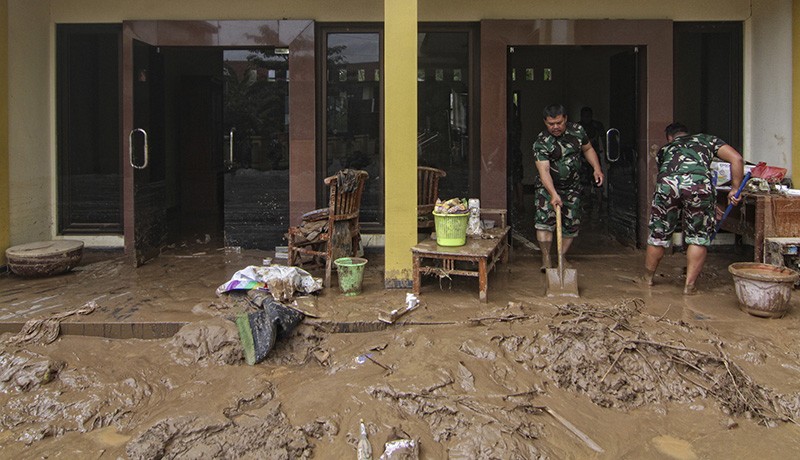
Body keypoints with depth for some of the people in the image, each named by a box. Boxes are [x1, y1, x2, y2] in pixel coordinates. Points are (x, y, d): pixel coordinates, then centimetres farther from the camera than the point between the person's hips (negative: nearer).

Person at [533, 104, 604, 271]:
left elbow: (588, 149, 13)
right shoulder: (541, 143, -20)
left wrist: (596, 168, -2)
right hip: (548, 187, -4)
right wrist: (553, 194, -42)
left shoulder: (577, 131, -5)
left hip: (572, 187, 4)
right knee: (544, 220, -19)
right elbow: (544, 170, -29)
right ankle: (546, 259, -11)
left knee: (571, 224, 4)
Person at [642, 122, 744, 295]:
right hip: (699, 183, -2)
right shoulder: (707, 139, 33)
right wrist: (735, 189, 21)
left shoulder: (665, 149, 38)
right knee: (699, 237, 15)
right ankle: (689, 285, 18)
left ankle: (648, 277, 36)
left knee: (659, 234, 19)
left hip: (667, 183, 2)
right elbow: (736, 159, 18)